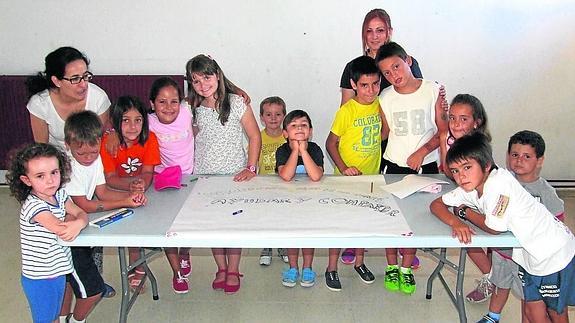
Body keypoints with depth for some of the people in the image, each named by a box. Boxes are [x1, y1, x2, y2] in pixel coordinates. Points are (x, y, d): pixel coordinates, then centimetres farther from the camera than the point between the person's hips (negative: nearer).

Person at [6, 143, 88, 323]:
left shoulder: (59, 195, -2)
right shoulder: (33, 206, -27)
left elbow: (81, 214, -2)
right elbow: (62, 230, -32)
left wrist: (78, 223, -23)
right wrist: (70, 217, -14)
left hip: (57, 271, 7)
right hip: (40, 279, -7)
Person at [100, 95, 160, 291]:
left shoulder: (149, 138, -16)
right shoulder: (107, 142, -19)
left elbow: (148, 173, -17)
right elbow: (110, 178, -18)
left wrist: (142, 185, -39)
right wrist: (131, 185, -37)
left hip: (145, 190, 1)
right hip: (118, 192, -1)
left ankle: (135, 267, 2)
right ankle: (136, 266, 0)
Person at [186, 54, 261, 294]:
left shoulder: (237, 103, -7)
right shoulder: (191, 109, 2)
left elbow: (254, 137, -4)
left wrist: (251, 168, -9)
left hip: (235, 174, -3)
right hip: (204, 175, 3)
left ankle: (233, 270, 18)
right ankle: (221, 268, 26)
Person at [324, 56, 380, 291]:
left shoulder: (379, 105, -2)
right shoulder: (347, 111, -17)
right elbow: (331, 143, -13)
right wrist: (343, 168, -21)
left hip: (371, 175, 5)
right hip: (348, 177, -5)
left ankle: (359, 262, 35)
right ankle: (332, 268, 18)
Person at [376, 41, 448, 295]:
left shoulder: (433, 90, -8)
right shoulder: (385, 98, -3)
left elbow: (444, 130, -6)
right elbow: (385, 133, 7)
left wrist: (422, 151, -17)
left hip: (425, 166, -1)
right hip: (393, 165, 1)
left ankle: (407, 268, 25)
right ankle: (392, 267, 24)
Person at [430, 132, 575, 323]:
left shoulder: (499, 181, -31)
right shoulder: (470, 189, -7)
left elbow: (494, 228, -25)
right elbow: (436, 204, -2)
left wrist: (464, 212, -10)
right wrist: (455, 222, -21)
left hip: (555, 253, -7)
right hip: (529, 254, 7)